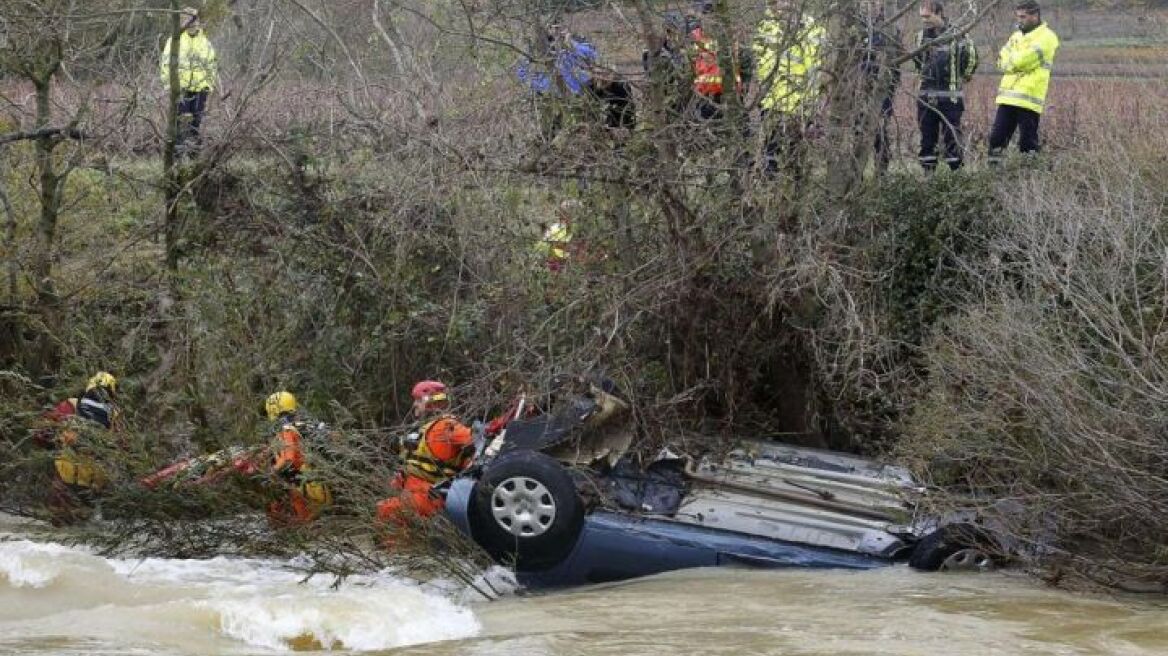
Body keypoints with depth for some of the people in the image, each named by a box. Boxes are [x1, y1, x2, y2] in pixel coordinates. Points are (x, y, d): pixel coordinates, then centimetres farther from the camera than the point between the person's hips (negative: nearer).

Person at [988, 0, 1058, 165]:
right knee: (996, 138, 4)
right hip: (1008, 97, 7)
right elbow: (1002, 62, 9)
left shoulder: (1046, 37, -3)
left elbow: (1023, 60, -15)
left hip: (1029, 99, -7)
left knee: (1027, 143, -3)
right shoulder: (1016, 35, 20)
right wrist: (1017, 63, -8)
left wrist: (1010, 61, 2)